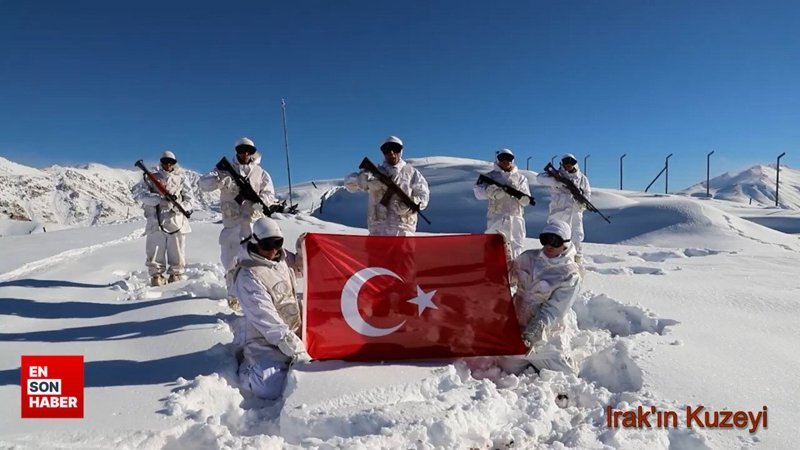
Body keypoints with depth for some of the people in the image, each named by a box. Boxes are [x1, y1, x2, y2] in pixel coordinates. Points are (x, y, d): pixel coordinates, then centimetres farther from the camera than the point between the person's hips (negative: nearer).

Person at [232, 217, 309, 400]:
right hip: (266, 342, -8)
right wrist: (295, 349, -23)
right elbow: (266, 319, -23)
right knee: (272, 389, -25)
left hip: (294, 334, 8)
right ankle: (246, 366, 6)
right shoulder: (248, 277, -20)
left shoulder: (282, 258, 2)